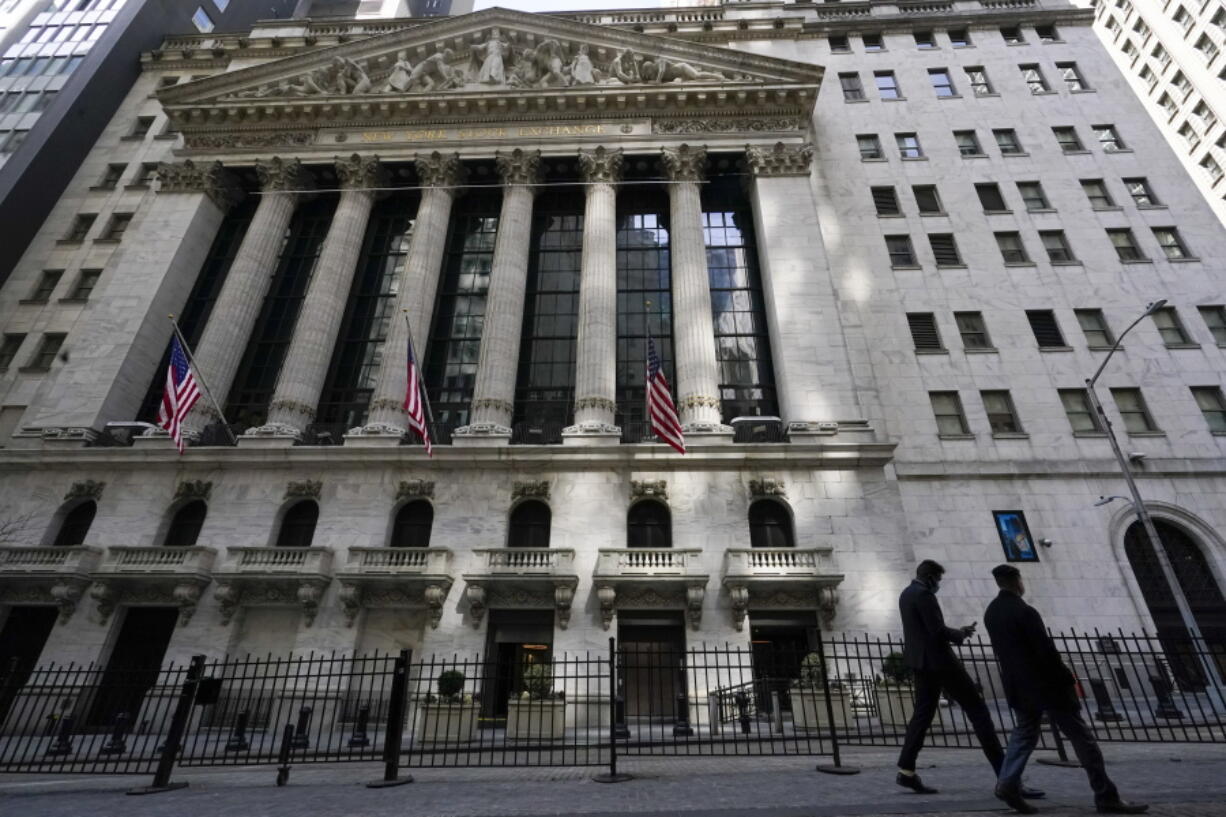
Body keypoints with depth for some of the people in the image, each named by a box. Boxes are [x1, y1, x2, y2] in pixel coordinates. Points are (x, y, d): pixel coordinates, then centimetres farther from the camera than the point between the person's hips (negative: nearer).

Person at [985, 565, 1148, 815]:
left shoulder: (990, 612, 5)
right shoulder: (1024, 612, -20)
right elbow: (1046, 651, -19)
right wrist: (1068, 679, -6)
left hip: (1017, 686, 7)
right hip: (1045, 684, -7)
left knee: (1025, 732, 16)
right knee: (1080, 736, 6)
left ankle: (1008, 782, 3)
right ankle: (1106, 796, 13)